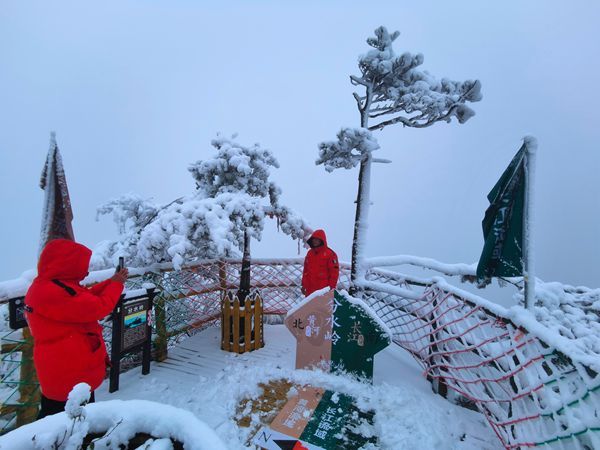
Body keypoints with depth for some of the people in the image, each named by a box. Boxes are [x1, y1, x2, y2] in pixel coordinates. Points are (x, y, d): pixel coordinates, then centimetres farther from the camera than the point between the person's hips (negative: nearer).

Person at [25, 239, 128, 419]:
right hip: (69, 376, -10)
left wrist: (111, 282, 3)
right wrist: (116, 284, -11)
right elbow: (97, 307, -26)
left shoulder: (54, 286, 6)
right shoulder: (51, 292, -27)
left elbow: (86, 298, 12)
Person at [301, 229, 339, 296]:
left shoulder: (330, 254, -8)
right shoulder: (310, 253, 12)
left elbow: (334, 271, -9)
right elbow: (305, 270, 17)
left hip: (323, 290, -6)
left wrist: (332, 287, -11)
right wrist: (304, 285, 15)